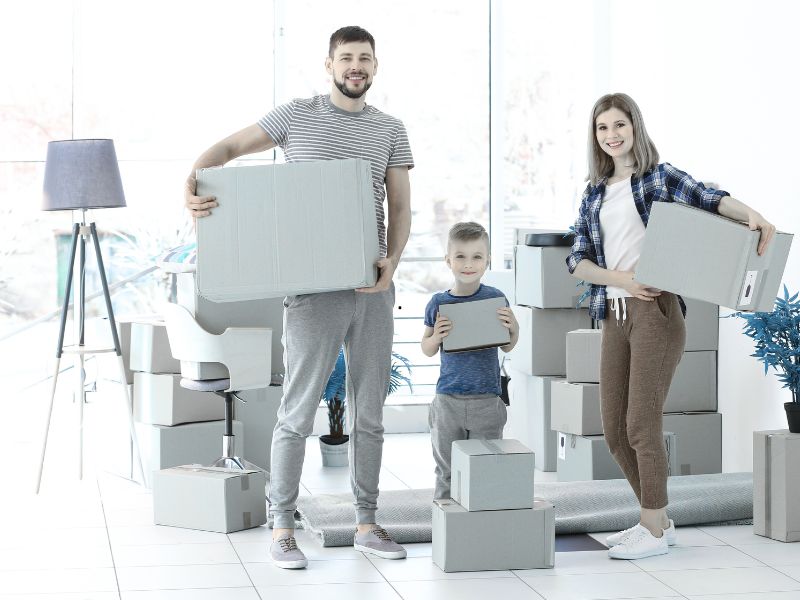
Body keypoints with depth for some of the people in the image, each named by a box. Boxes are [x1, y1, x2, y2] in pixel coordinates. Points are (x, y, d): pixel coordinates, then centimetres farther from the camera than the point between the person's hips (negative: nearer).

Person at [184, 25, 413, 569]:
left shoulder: (390, 130, 11)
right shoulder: (297, 116, 1)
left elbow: (401, 207, 10)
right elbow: (229, 147, 5)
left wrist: (392, 260, -9)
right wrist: (193, 183, -15)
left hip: (373, 288, 4)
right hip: (315, 287, -4)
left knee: (369, 414, 10)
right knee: (299, 412, -3)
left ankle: (367, 524, 20)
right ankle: (282, 528, 7)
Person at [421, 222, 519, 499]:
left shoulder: (495, 298, -1)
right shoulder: (438, 303, 1)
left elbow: (507, 347, 8)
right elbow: (427, 349, 11)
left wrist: (513, 329, -13)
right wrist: (436, 337, -11)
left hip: (487, 398, -1)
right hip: (448, 399, 1)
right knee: (447, 470, 7)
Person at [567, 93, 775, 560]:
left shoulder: (659, 176, 1)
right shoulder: (595, 194, 16)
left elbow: (708, 198, -16)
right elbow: (577, 259, 9)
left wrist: (753, 216, -36)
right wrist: (620, 278, -10)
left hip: (656, 310, -6)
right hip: (614, 314, 6)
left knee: (642, 423, -7)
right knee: (615, 429, 7)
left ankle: (654, 531, 5)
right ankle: (658, 520, 23)